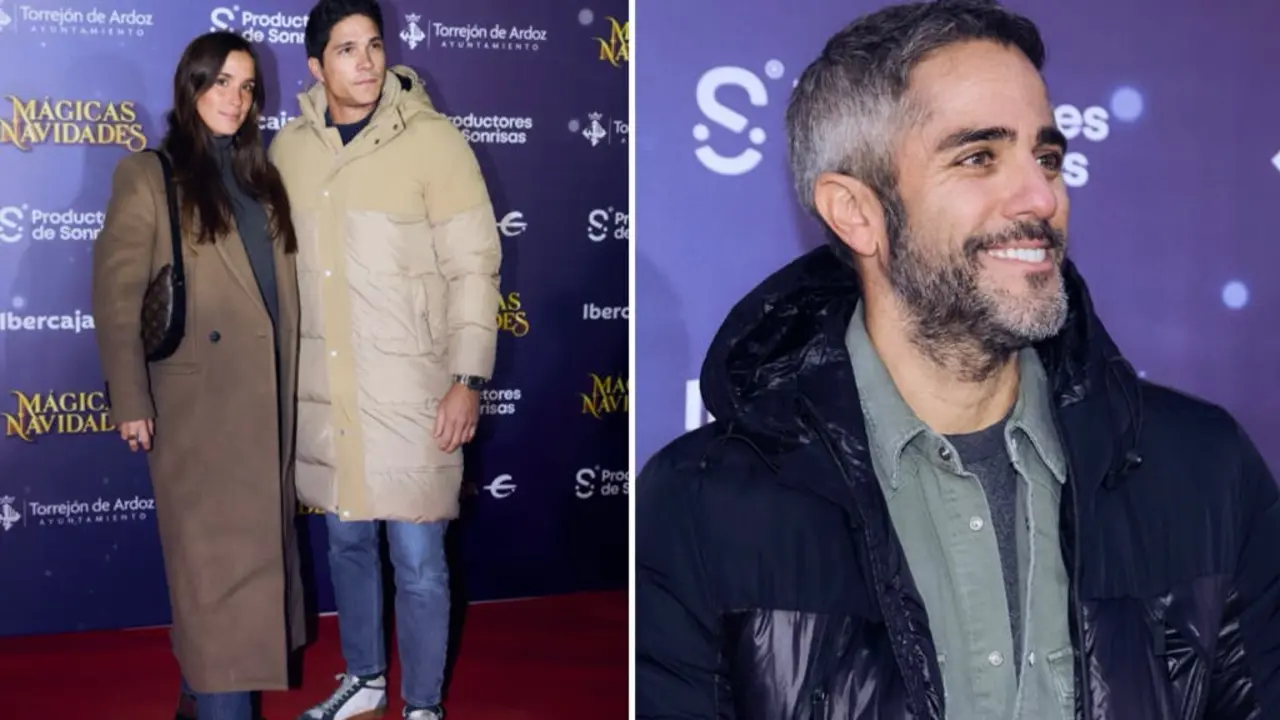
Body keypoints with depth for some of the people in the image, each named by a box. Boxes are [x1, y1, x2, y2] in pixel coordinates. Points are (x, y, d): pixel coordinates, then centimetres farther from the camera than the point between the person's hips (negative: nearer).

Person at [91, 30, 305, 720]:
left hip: (266, 396, 6)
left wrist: (293, 383, 9)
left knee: (255, 552, 10)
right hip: (197, 399, -6)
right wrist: (130, 401, -12)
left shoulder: (260, 176, 15)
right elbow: (117, 296, -7)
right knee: (214, 559, -3)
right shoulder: (147, 175, -2)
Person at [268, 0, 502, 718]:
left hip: (411, 393, -4)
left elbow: (473, 266, -9)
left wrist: (469, 377, -13)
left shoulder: (432, 139, -10)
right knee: (347, 542, 18)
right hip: (324, 392, 4)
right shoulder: (290, 147, 4)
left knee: (418, 562, 2)